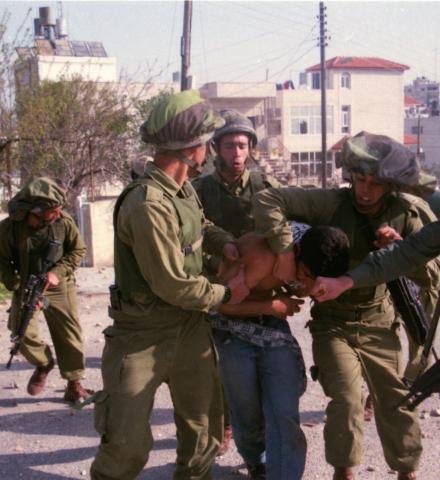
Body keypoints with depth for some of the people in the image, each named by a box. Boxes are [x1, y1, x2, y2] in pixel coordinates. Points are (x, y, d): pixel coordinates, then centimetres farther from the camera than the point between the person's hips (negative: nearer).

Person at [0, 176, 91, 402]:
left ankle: (74, 386, 15)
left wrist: (57, 273, -15)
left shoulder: (64, 221, -15)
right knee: (22, 331, -15)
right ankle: (43, 364, 16)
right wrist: (18, 286, -19)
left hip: (59, 287, 1)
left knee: (70, 335, 0)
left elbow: (78, 250, -2)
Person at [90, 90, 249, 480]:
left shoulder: (184, 189, 2)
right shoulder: (148, 205, -27)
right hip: (144, 335, -8)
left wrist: (226, 242, 3)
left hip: (190, 327, 8)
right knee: (128, 443, -2)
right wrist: (226, 294, -9)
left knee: (203, 423, 17)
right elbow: (174, 285, -24)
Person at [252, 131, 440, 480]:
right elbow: (267, 200, -24)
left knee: (396, 400, 9)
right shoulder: (333, 203, -17)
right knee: (347, 401, -9)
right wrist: (285, 249, -32)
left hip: (378, 323, 3)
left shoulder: (404, 216, -7)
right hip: (333, 323, -2)